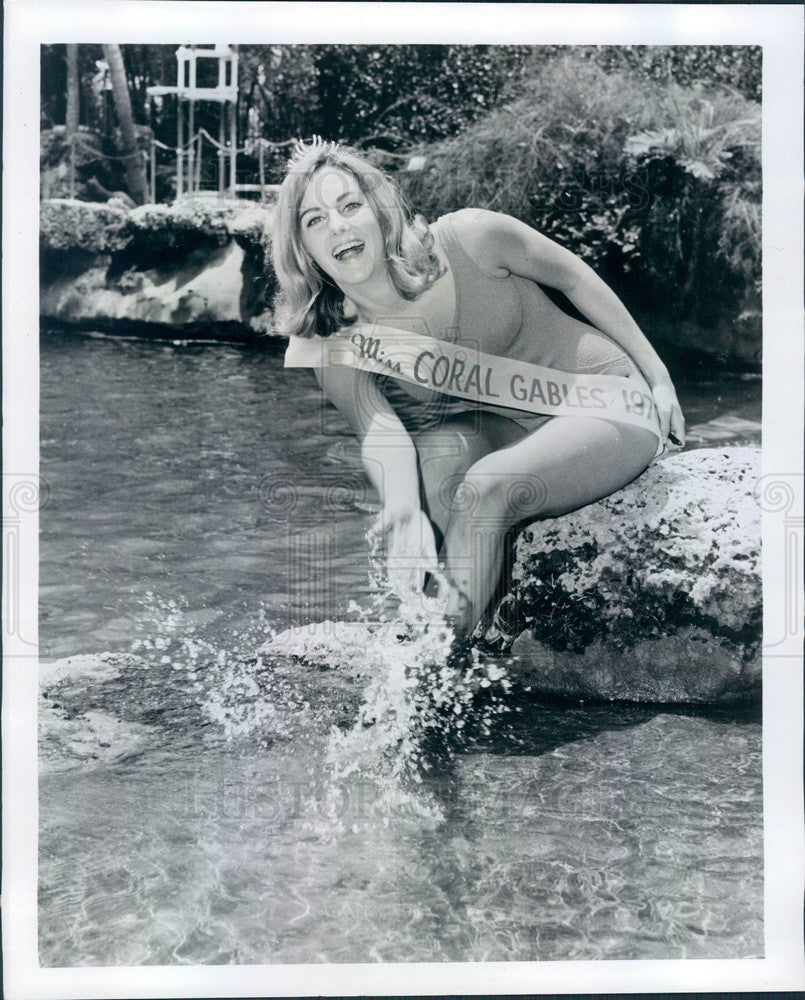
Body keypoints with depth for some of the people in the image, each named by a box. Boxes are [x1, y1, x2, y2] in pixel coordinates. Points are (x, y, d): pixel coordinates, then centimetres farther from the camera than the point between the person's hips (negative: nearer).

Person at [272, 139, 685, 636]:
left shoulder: (469, 236, -18)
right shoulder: (329, 340, -11)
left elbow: (574, 277, -5)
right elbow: (379, 426, -26)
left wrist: (657, 375, 0)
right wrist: (404, 504, -49)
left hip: (608, 405, -3)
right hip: (505, 429, 3)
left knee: (486, 485, -30)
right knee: (436, 447, -29)